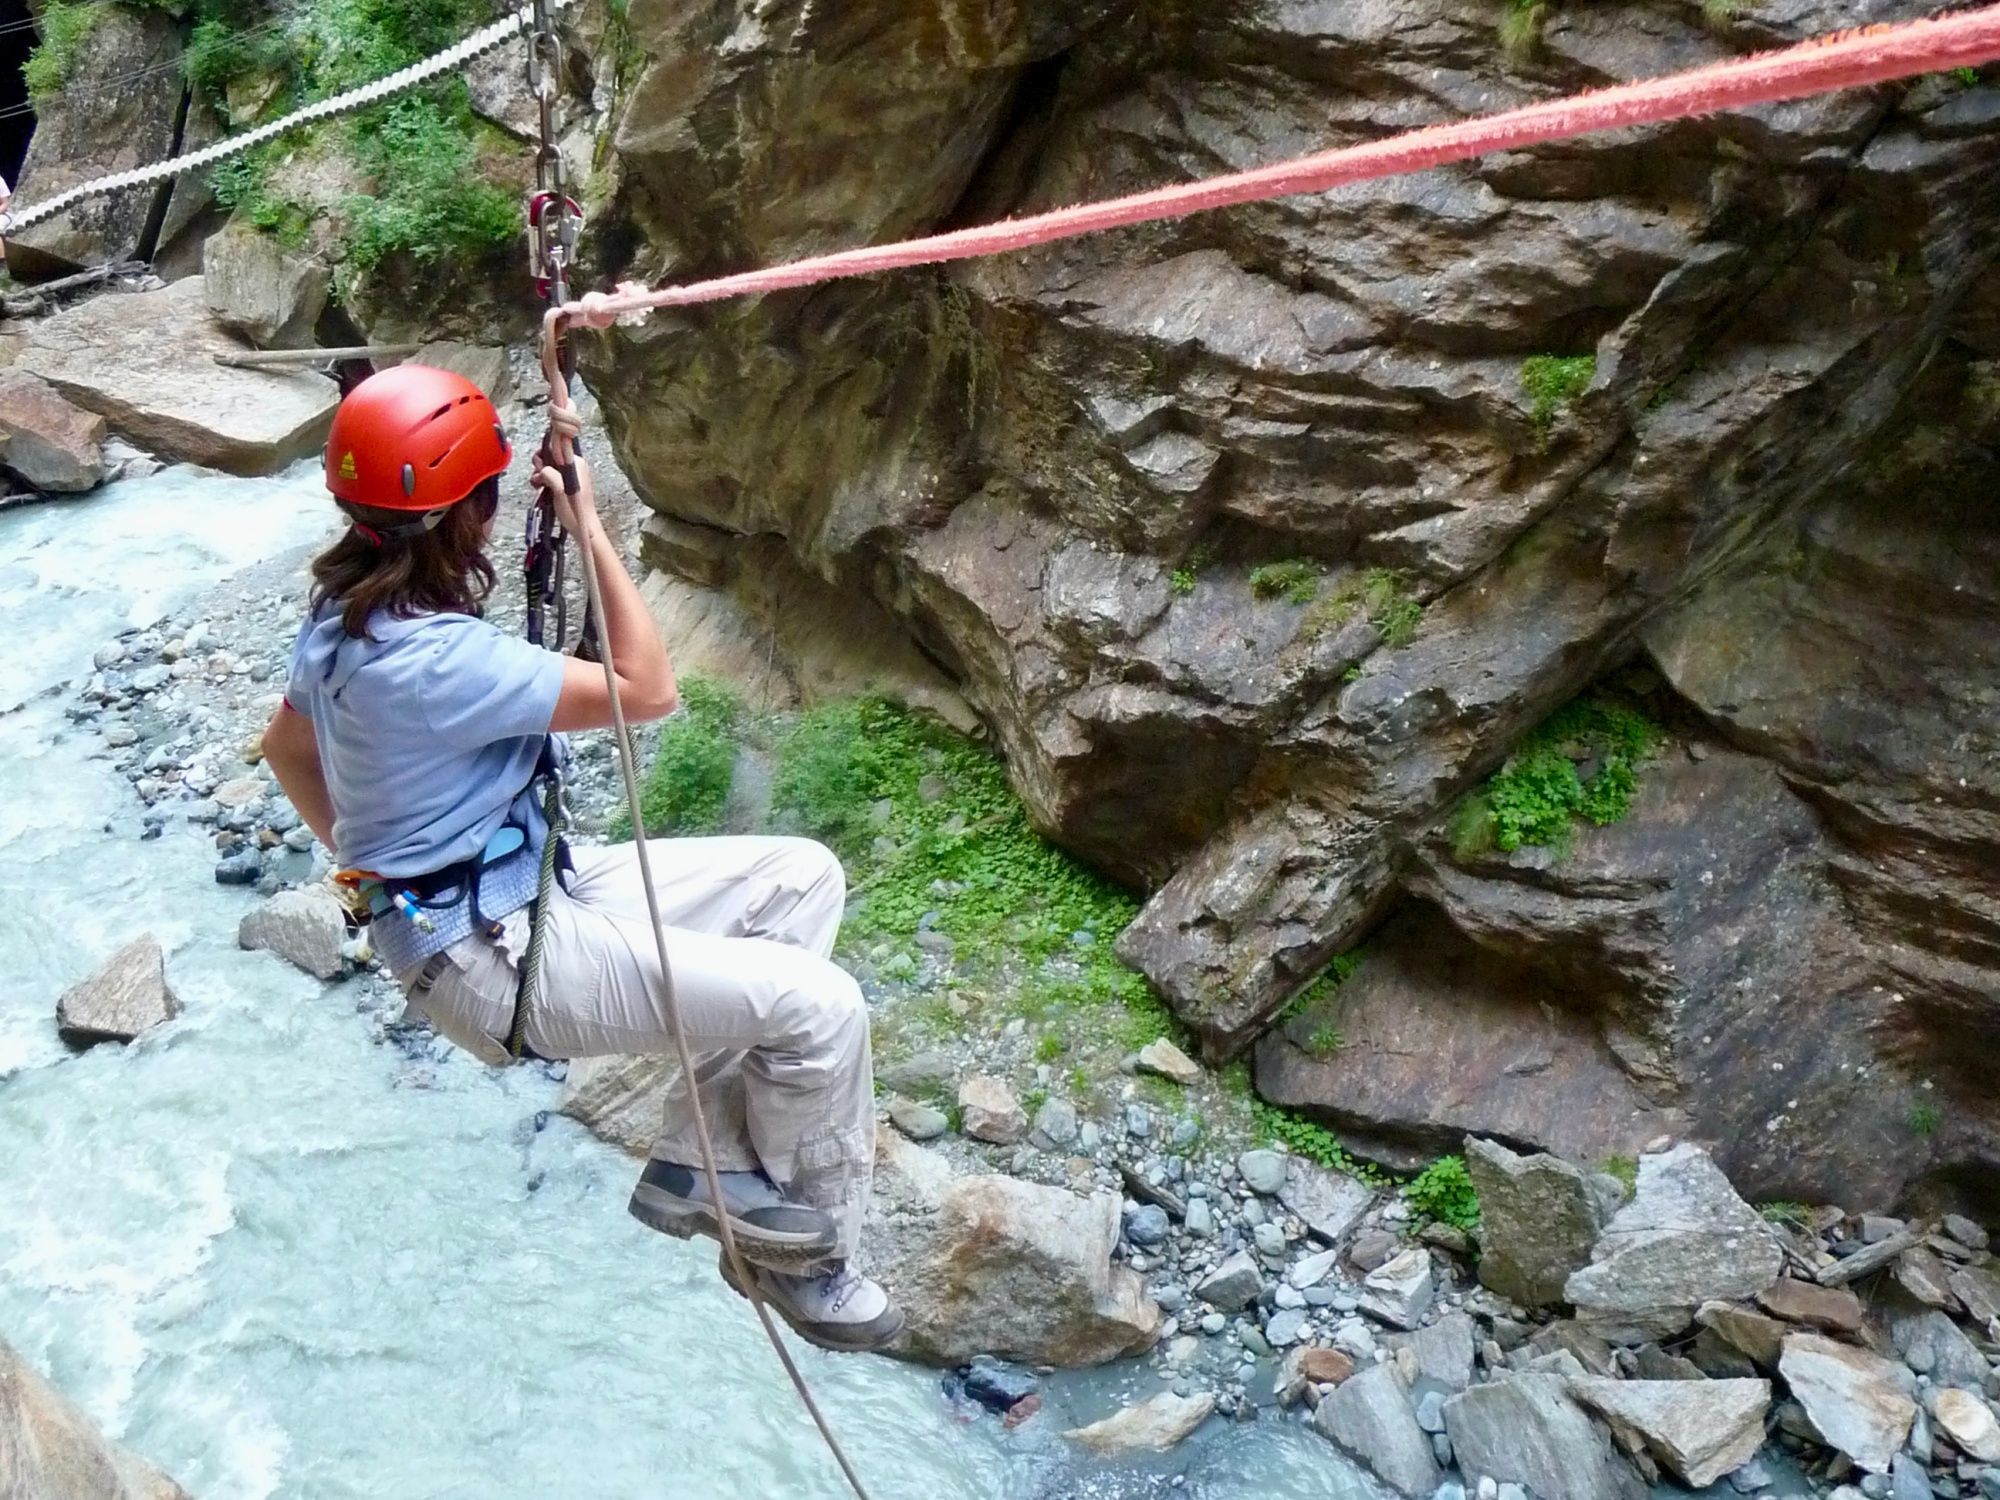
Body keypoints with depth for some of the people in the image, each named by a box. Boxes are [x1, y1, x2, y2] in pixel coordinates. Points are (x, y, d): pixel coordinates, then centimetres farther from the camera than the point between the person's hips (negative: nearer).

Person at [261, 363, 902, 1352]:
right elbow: (647, 691, -22)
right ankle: (805, 1256, 10)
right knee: (818, 1007, -17)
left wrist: (363, 856, 27)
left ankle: (697, 1162, 8)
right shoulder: (437, 657, -27)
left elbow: (285, 746, 22)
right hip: (492, 957, -10)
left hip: (524, 887, 10)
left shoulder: (345, 616, 5)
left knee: (802, 877, 4)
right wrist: (589, 527, -17)